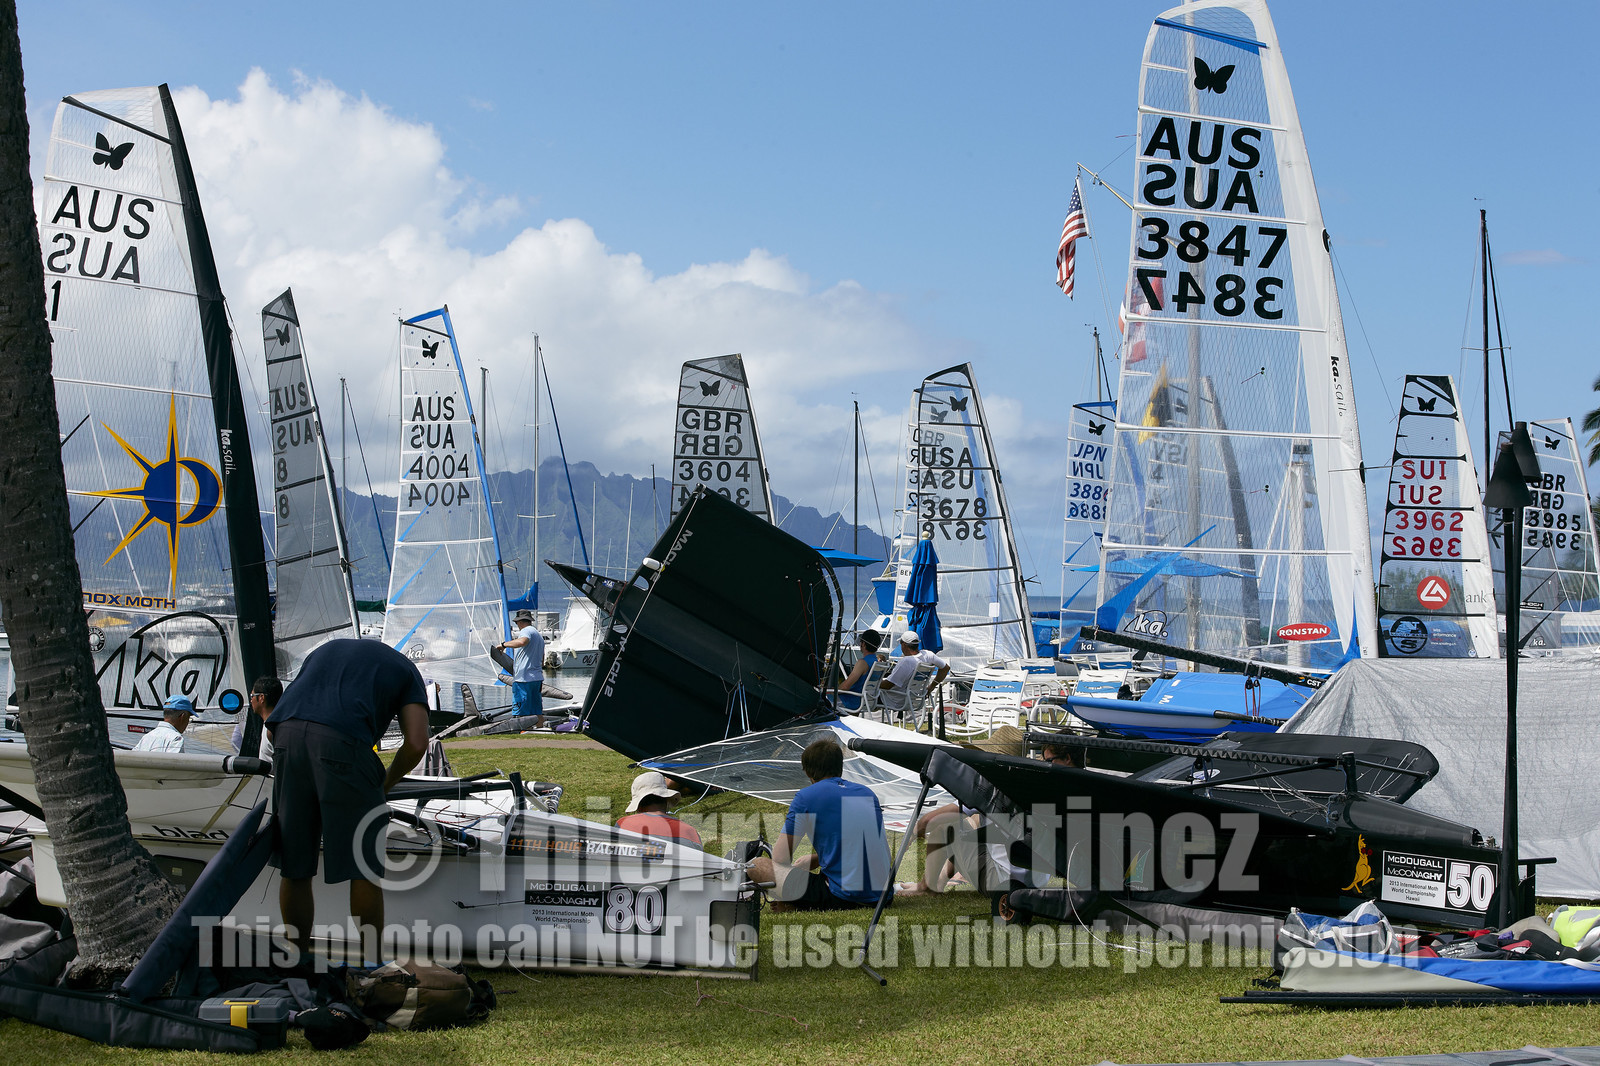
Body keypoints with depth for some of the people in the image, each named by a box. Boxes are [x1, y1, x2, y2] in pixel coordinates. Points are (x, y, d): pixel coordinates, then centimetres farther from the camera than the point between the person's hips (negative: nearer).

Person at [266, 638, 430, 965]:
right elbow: (416, 743, 8)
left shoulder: (324, 651, 38)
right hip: (341, 742, -5)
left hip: (287, 735, 5)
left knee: (293, 866, 14)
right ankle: (371, 966, 10)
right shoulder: (405, 671, 25)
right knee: (365, 866, 5)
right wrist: (385, 785, 24)